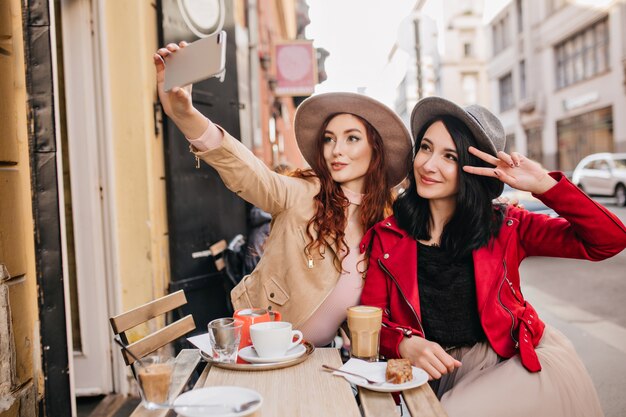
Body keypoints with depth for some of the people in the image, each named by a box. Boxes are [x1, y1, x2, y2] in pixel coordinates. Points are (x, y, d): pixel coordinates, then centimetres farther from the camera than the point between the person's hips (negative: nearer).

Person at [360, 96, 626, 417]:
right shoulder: (387, 234, 1)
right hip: (440, 375, 2)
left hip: (521, 362, -1)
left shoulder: (504, 226, 2)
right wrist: (407, 345, -22)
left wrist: (544, 185, -14)